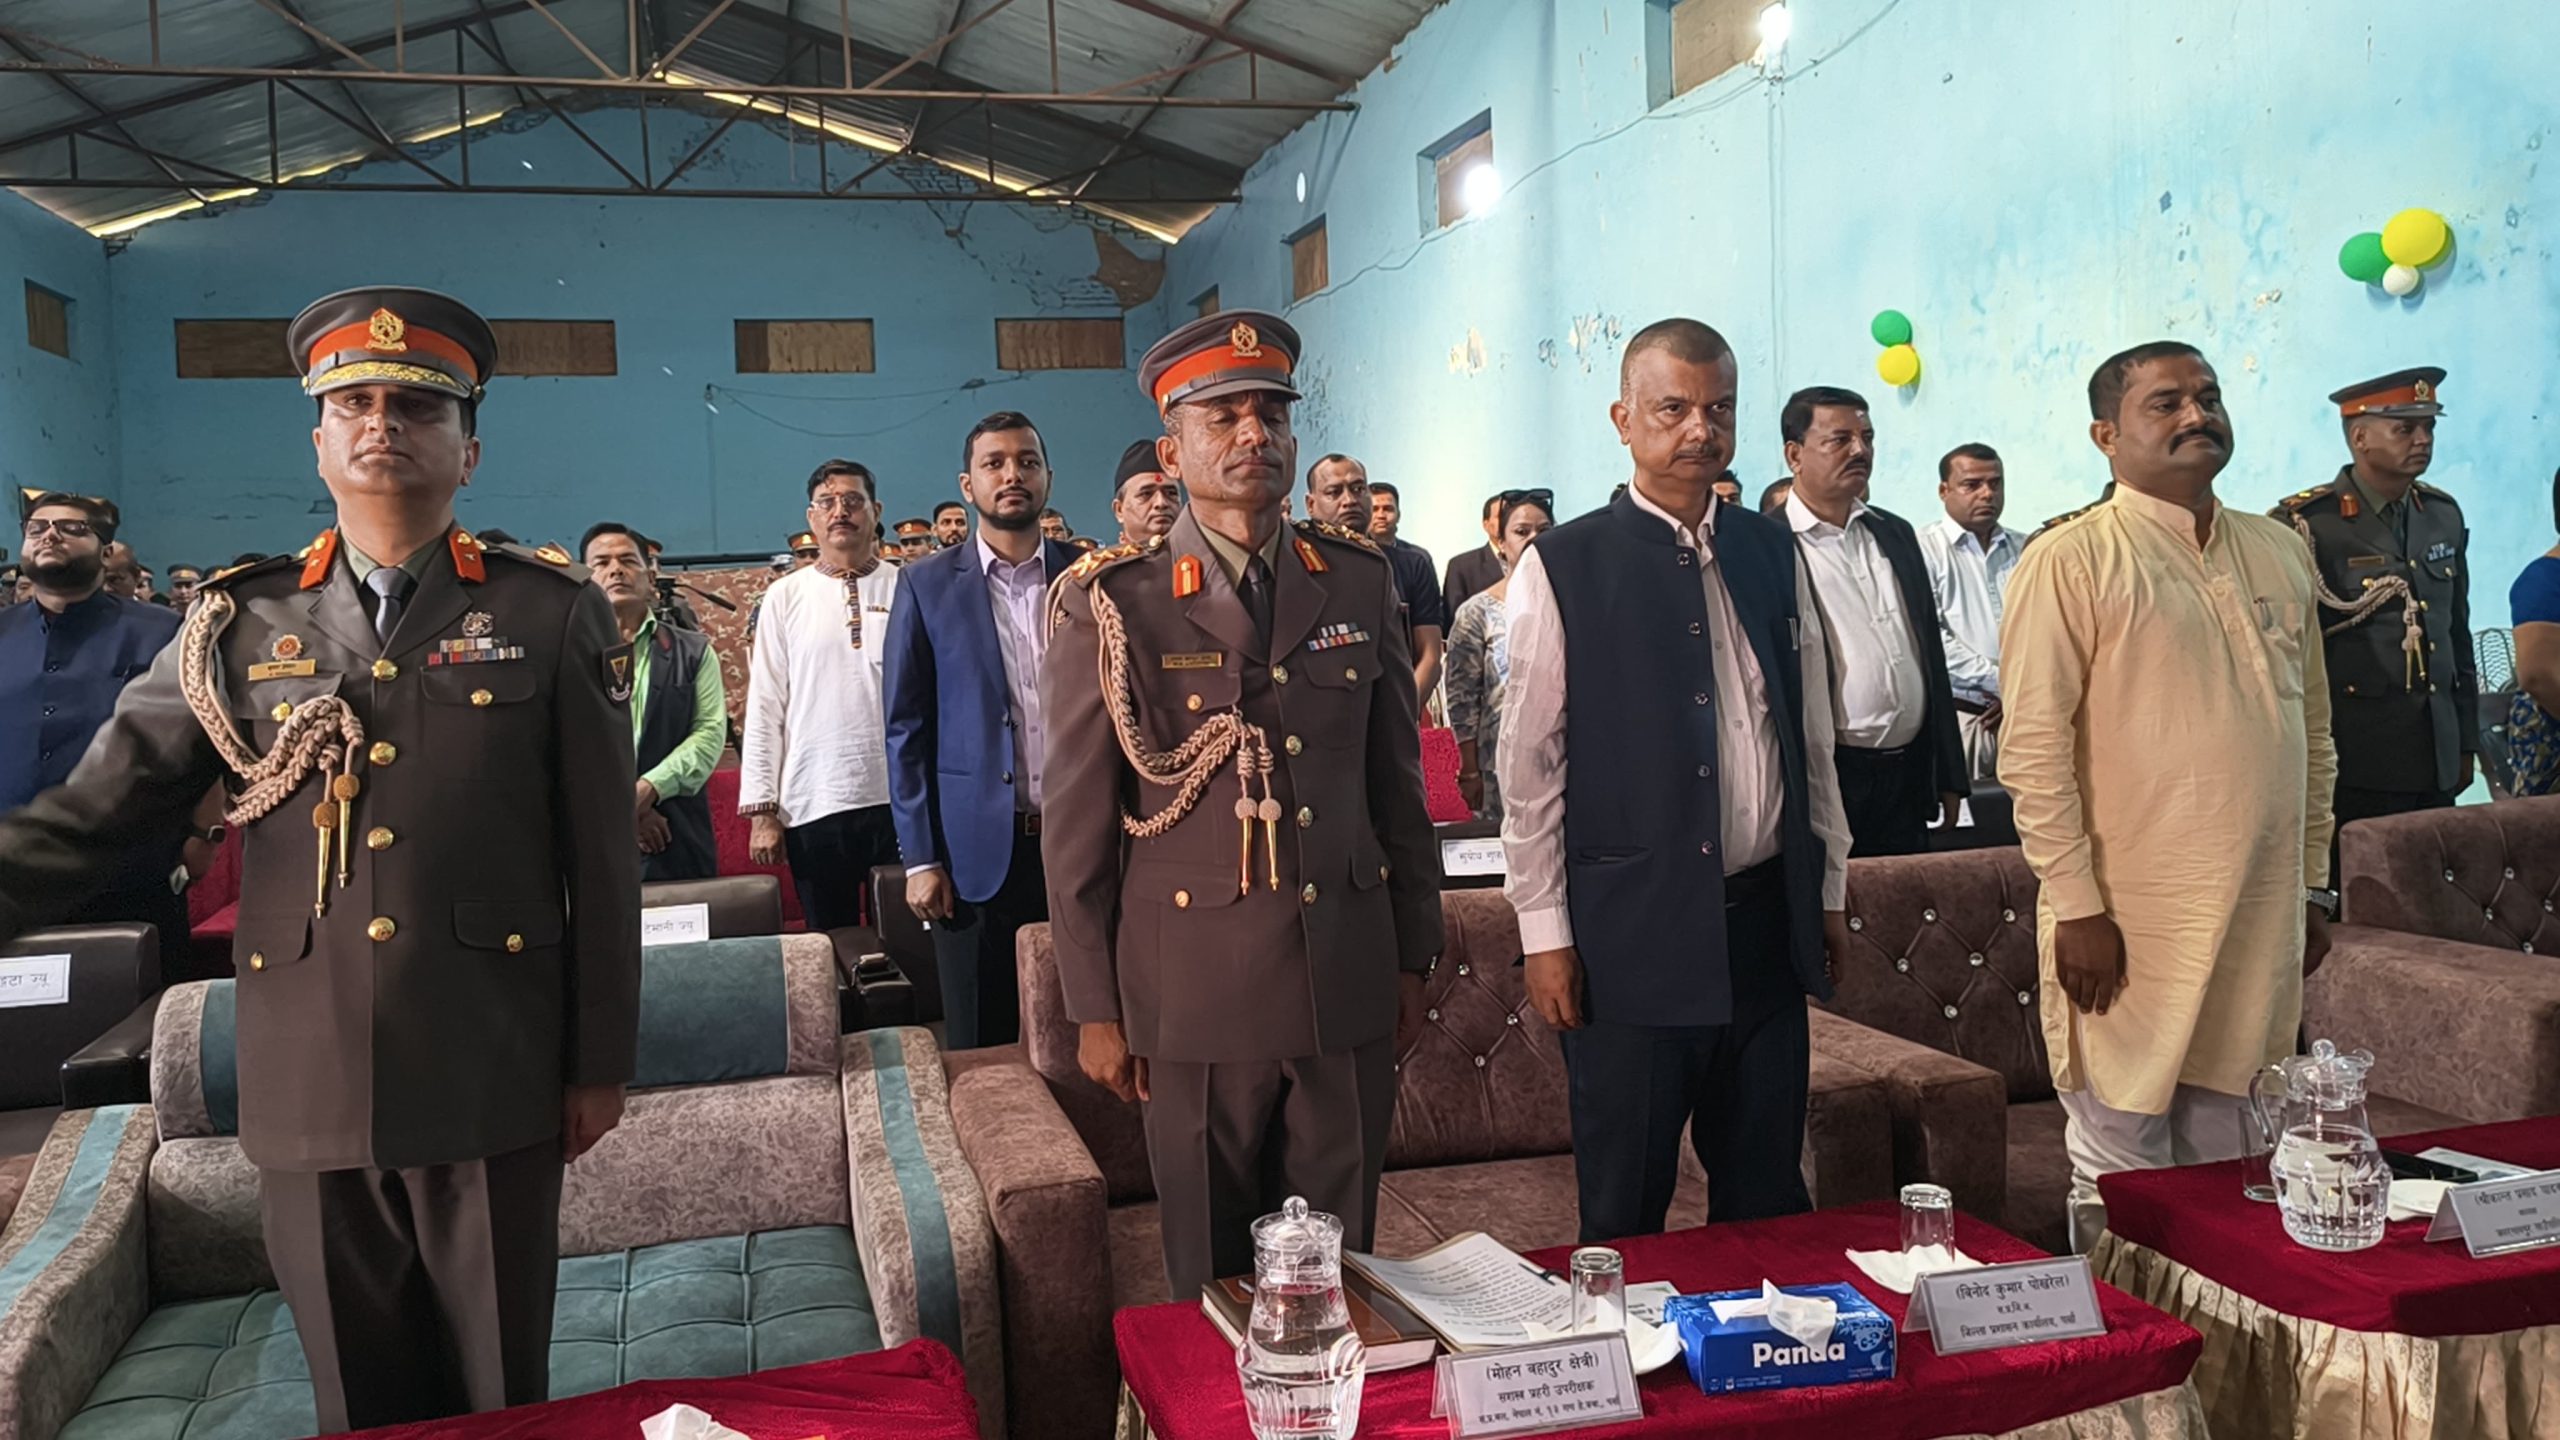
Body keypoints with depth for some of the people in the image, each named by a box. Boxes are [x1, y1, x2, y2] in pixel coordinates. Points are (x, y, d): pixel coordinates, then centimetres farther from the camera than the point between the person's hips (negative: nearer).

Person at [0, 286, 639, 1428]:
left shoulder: (552, 616, -1)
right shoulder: (238, 626, 6)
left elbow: (600, 858, 0)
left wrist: (600, 1063, 1)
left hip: (488, 1083, -2)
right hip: (306, 1088, 2)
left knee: (498, 1393, 12)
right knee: (359, 1402, 16)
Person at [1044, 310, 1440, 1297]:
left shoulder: (1359, 582, 7)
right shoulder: (1114, 605, -5)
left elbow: (1398, 781, 12)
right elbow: (1078, 822, -2)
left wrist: (1413, 953, 12)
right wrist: (1095, 1008, -2)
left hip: (1348, 982, 3)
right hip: (1196, 990, -3)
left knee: (1338, 1258, 13)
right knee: (1212, 1274, 11)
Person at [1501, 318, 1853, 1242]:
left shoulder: (1772, 554, 10)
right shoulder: (1561, 567, -5)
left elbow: (1812, 736, 15)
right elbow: (1528, 765, -5)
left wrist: (1829, 889, 15)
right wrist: (1545, 932, -6)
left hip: (1768, 922, 5)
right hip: (1630, 935, -4)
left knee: (1769, 1199, 15)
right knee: (1625, 1217, 6)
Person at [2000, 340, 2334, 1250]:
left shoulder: (2279, 553, 13)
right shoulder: (2070, 560, -8)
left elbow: (2313, 731, 18)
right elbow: (2033, 748, -12)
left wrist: (2313, 884, 15)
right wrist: (2076, 905, -14)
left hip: (2263, 918, 6)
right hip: (2128, 919, -6)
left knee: (2222, 1156, 16)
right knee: (2119, 1172, 3)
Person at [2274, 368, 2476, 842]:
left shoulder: (2444, 515, 10)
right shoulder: (2303, 525, -11)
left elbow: (2458, 635, 17)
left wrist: (2466, 743, 17)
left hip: (2436, 762, 6)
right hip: (2350, 765, -6)